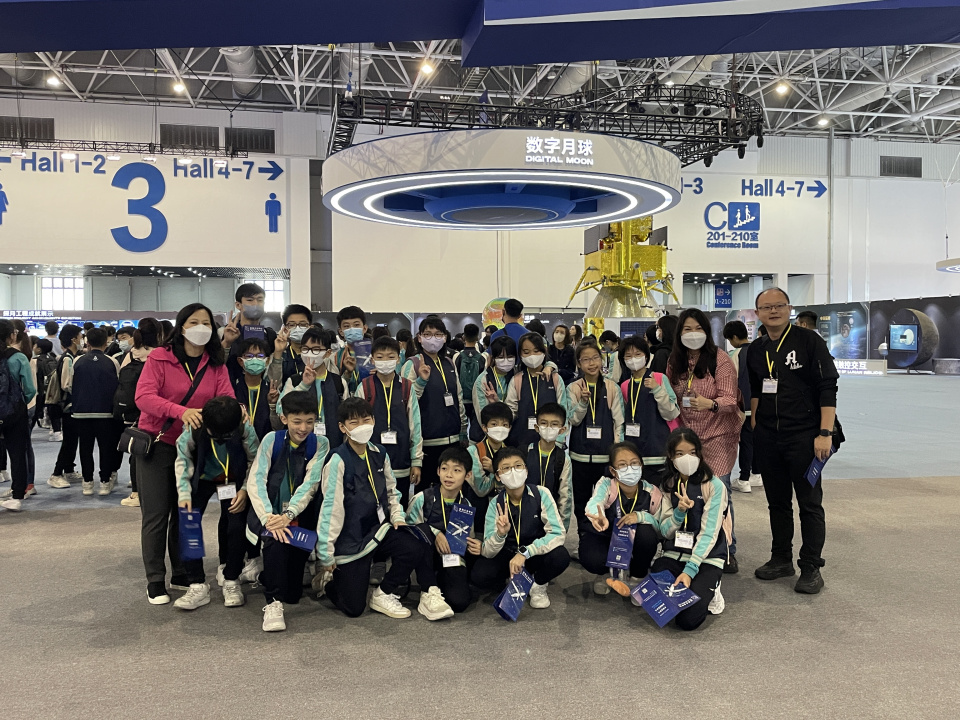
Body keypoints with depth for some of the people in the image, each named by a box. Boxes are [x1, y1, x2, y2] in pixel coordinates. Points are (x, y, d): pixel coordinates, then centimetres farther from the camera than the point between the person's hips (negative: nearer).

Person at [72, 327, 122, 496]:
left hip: (82, 411, 2)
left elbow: (71, 386, 8)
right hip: (106, 412, -1)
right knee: (106, 447, 6)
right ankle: (105, 482, 6)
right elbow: (119, 387, 1)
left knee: (85, 447, 9)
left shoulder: (78, 362, 0)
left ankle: (87, 483, 11)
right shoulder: (112, 362, -4)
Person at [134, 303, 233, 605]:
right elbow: (143, 396, -22)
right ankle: (155, 582, 14)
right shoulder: (160, 357, -10)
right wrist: (182, 411, -36)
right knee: (156, 515, 1)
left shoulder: (216, 365, 2)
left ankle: (182, 574, 27)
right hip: (157, 443, -4)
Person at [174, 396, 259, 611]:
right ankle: (197, 586, -3)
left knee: (237, 526, -15)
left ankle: (232, 582, 5)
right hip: (202, 479, 1)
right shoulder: (193, 427, -28)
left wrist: (245, 490, -21)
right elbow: (183, 460, -13)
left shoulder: (245, 428, -29)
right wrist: (184, 493, -21)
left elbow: (255, 460, -12)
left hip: (233, 480, -1)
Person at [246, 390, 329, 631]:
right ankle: (273, 602, -18)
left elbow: (310, 484, -11)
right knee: (276, 539, -30)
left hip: (301, 515, 1)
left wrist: (288, 515, -27)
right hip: (270, 511, -1)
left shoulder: (320, 444, -1)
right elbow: (255, 480, -10)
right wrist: (268, 517, -26)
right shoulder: (272, 439, -2)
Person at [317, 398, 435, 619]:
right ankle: (329, 579, 32)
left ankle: (384, 594, 2)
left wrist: (397, 516, -1)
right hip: (350, 539, -5)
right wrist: (326, 555, -13)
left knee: (417, 549, -23)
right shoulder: (339, 460, -19)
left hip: (378, 528, 5)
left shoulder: (379, 454, -1)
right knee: (354, 608, -1)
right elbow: (331, 507, -17)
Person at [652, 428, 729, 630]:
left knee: (688, 619, -23)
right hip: (674, 554, 4)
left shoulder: (714, 486, -10)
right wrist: (679, 512, -20)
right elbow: (665, 531, 1)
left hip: (706, 558, -4)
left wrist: (690, 570, -22)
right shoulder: (667, 486, 5)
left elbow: (709, 533, -13)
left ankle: (708, 590, 9)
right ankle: (679, 590, 10)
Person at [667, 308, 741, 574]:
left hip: (718, 437, -4)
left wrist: (710, 404, -36)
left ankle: (727, 551, 10)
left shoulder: (720, 360, -9)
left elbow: (730, 399, -16)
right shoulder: (675, 362, 6)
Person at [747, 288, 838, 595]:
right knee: (777, 502, 14)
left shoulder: (809, 340, -6)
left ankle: (811, 568, 12)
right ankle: (781, 559, 26)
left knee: (809, 503, 2)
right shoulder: (755, 351, 10)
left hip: (804, 436, -5)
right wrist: (755, 428, 14)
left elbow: (828, 388, -10)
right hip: (768, 439, 5)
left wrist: (825, 433, -16)